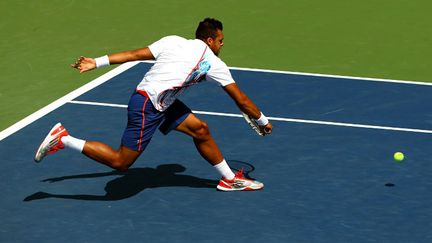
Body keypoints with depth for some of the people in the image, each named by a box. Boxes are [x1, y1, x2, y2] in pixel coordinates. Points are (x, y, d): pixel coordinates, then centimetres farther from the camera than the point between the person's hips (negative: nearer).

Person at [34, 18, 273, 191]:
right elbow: (242, 101, 0)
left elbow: (134, 54, 1)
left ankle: (230, 179, 21)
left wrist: (96, 62, 4)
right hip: (147, 107, -9)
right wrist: (262, 121, 16)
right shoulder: (213, 63, -7)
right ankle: (63, 139, -1)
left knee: (200, 129, 11)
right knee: (120, 162, -1)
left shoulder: (173, 41, 7)